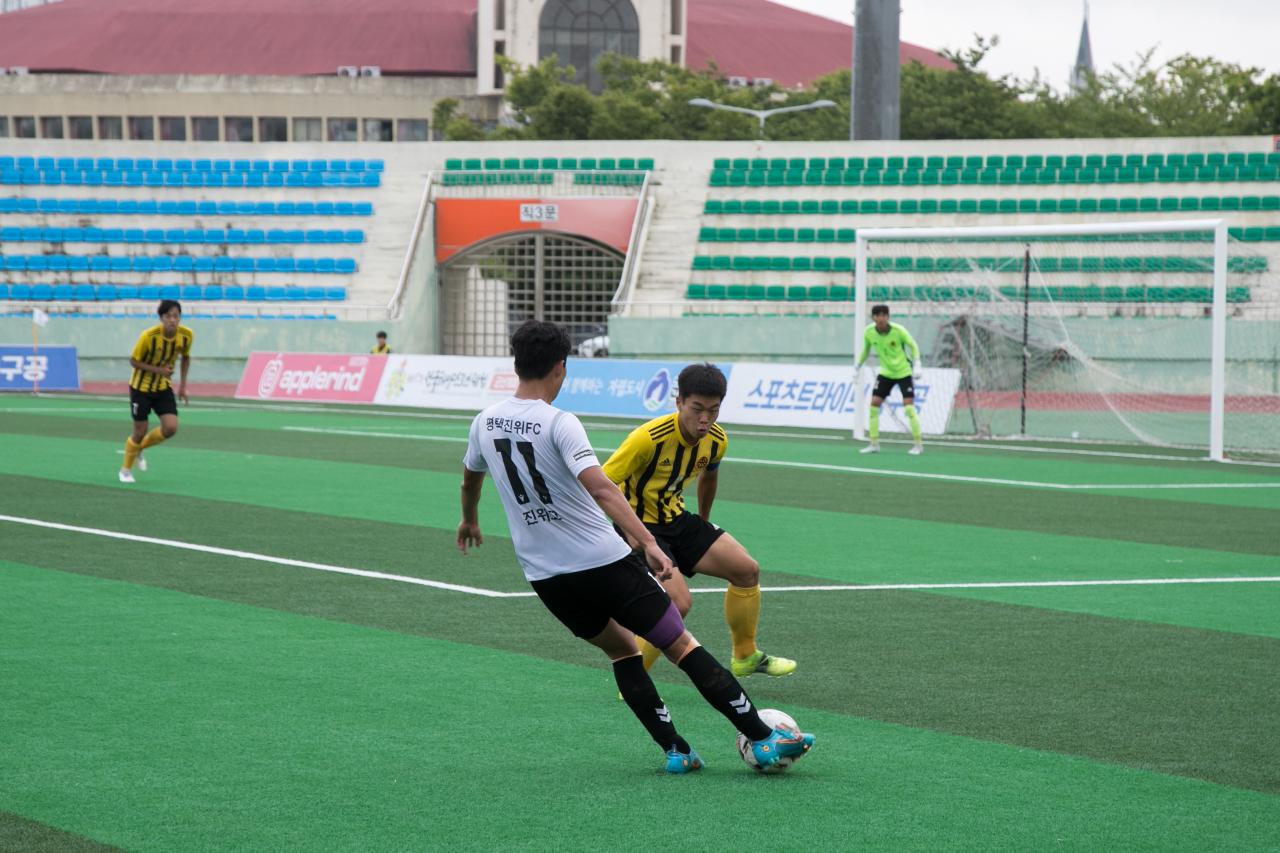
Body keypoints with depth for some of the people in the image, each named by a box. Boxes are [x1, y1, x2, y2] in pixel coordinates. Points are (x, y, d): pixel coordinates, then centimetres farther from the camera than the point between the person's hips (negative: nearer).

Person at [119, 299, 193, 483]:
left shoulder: (186, 335, -13)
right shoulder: (149, 336, -26)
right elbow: (133, 361, -15)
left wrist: (183, 385, 1)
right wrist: (158, 370, -28)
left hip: (163, 388, 4)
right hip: (141, 387, -4)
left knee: (171, 428, -11)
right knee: (140, 432, 0)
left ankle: (139, 449, 18)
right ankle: (126, 470, 25)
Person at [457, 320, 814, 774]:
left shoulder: (485, 422, 5)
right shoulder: (559, 423, -15)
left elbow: (470, 479, 25)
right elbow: (601, 488, -27)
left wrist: (469, 520, 45)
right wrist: (648, 543, -31)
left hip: (544, 575, 6)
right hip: (603, 561, -6)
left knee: (621, 648, 23)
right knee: (682, 646, -1)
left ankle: (675, 749, 14)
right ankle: (763, 738, -4)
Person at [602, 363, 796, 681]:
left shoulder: (716, 440, -6)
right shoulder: (649, 439, -29)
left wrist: (703, 523, 30)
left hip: (676, 520, 8)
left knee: (747, 570, 7)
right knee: (678, 601, -26)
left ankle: (745, 656, 29)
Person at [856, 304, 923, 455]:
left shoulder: (898, 331, -21)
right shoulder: (869, 332, -10)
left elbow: (913, 346, -8)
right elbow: (866, 349, 10)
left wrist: (917, 365, -17)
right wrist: (858, 367, 11)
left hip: (904, 371, -4)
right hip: (885, 372, 4)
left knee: (909, 407, -13)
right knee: (874, 404, -4)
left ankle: (918, 445, -2)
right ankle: (874, 444, 6)